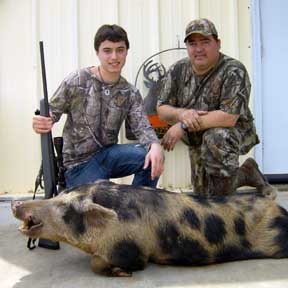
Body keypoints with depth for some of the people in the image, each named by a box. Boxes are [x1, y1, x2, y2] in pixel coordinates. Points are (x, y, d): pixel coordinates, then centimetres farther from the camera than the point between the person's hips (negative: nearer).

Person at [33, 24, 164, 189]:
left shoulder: (130, 93, 1)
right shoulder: (76, 81, -8)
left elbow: (142, 127, -10)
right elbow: (51, 112, -2)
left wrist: (155, 145, -33)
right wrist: (42, 123, -27)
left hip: (108, 154, 3)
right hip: (80, 162, -3)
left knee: (153, 157, -21)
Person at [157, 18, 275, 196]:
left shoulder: (233, 71, -21)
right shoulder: (178, 70, -5)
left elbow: (229, 118, -32)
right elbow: (162, 110, -5)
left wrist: (184, 126, -31)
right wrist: (181, 113, -28)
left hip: (235, 132, -6)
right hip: (197, 142, 6)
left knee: (215, 137, -39)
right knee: (203, 193, 13)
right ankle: (247, 172, 35)